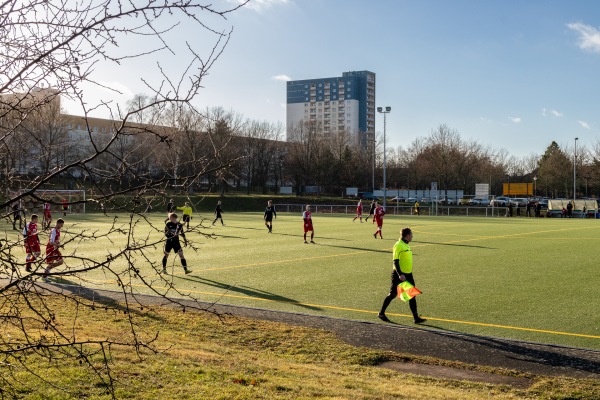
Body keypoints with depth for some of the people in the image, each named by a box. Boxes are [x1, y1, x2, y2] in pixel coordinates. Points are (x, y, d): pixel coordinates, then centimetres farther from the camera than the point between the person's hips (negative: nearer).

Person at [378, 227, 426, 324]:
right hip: (399, 274, -8)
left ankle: (416, 318, 4)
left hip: (408, 274, 8)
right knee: (393, 294, 3)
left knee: (412, 295, 3)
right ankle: (381, 313, 18)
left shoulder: (406, 245, 13)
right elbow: (395, 261, -18)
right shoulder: (398, 245, -14)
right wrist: (400, 274, -26)